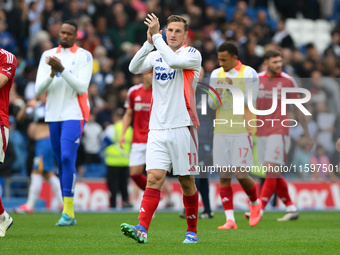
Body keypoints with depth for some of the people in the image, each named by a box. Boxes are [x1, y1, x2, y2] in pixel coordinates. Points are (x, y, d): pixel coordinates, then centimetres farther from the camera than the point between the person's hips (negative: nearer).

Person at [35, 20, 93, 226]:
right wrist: (52, 73, -14)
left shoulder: (84, 56, -1)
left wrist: (62, 70, -21)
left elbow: (82, 87, -12)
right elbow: (39, 90, 4)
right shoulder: (48, 55, 11)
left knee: (67, 158, -18)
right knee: (61, 163, 6)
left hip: (74, 114, -5)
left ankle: (68, 211, -18)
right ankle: (69, 214, 11)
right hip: (53, 114, 5)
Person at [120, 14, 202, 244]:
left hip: (183, 127, -3)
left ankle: (192, 231, 17)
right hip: (158, 128, 3)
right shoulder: (156, 55, 13)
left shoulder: (192, 55, -2)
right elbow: (134, 68, -5)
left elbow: (173, 61, -23)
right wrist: (149, 41, -15)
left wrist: (156, 37, -17)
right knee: (154, 177, -10)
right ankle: (142, 229, -20)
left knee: (187, 182, 4)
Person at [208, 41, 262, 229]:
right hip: (220, 132, 4)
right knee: (224, 176, -1)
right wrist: (216, 95, -8)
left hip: (241, 132, -4)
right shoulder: (216, 74, 12)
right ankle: (230, 219, 2)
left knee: (241, 175, -7)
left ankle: (255, 203, 22)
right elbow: (212, 104, 13)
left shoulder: (249, 74, -3)